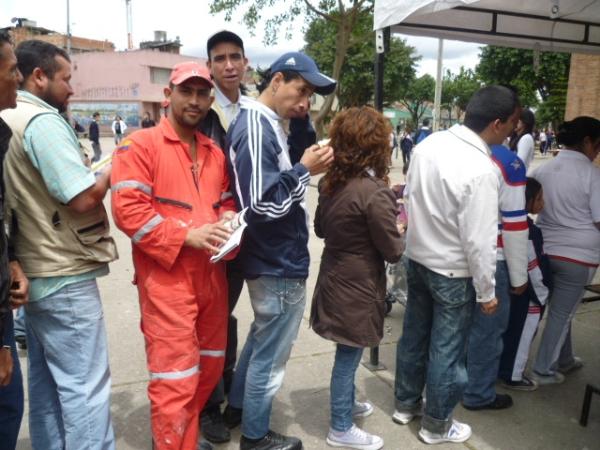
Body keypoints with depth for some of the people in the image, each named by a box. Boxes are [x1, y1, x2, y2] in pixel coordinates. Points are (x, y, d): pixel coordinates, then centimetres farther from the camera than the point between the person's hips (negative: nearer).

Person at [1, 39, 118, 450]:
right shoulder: (43, 121, -16)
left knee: (47, 381, 18)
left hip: (36, 272, 10)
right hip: (64, 276, -10)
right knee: (85, 386, -1)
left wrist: (93, 171, 12)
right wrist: (112, 170, -5)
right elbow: (82, 198, -23)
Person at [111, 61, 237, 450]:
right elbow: (127, 209, -16)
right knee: (176, 380, -4)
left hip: (212, 276, 8)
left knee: (210, 367, 19)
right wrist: (188, 235, -20)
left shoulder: (215, 152, 15)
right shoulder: (140, 145, -6)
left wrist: (227, 222, -1)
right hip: (167, 280, -7)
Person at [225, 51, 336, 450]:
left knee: (262, 339, 26)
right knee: (270, 353, 8)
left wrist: (310, 163, 3)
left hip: (273, 259, 10)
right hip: (279, 265, -10)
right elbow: (261, 202, -28)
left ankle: (238, 406, 44)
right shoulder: (256, 127, -21)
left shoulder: (266, 124, 10)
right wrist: (305, 171, -20)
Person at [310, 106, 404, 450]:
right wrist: (405, 232, 3)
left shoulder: (331, 182, 1)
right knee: (348, 355, 7)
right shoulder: (374, 192, -23)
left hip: (335, 278, 8)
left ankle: (346, 403, 43)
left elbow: (321, 228, 14)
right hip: (357, 286, -8)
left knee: (347, 353, 24)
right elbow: (393, 251, -16)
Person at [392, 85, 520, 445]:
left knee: (414, 335, 21)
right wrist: (487, 291, -10)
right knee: (447, 350, 10)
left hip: (417, 258, 7)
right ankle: (437, 425, 29)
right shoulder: (481, 169, -26)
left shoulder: (429, 144, -5)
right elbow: (479, 241, -22)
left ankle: (406, 404, 40)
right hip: (453, 272, -7)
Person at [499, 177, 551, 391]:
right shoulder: (528, 232, -25)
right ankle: (512, 376, 17)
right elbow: (534, 269, -22)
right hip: (527, 295, -9)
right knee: (522, 335, 5)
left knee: (510, 331, 19)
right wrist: (542, 296, -11)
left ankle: (503, 368, 32)